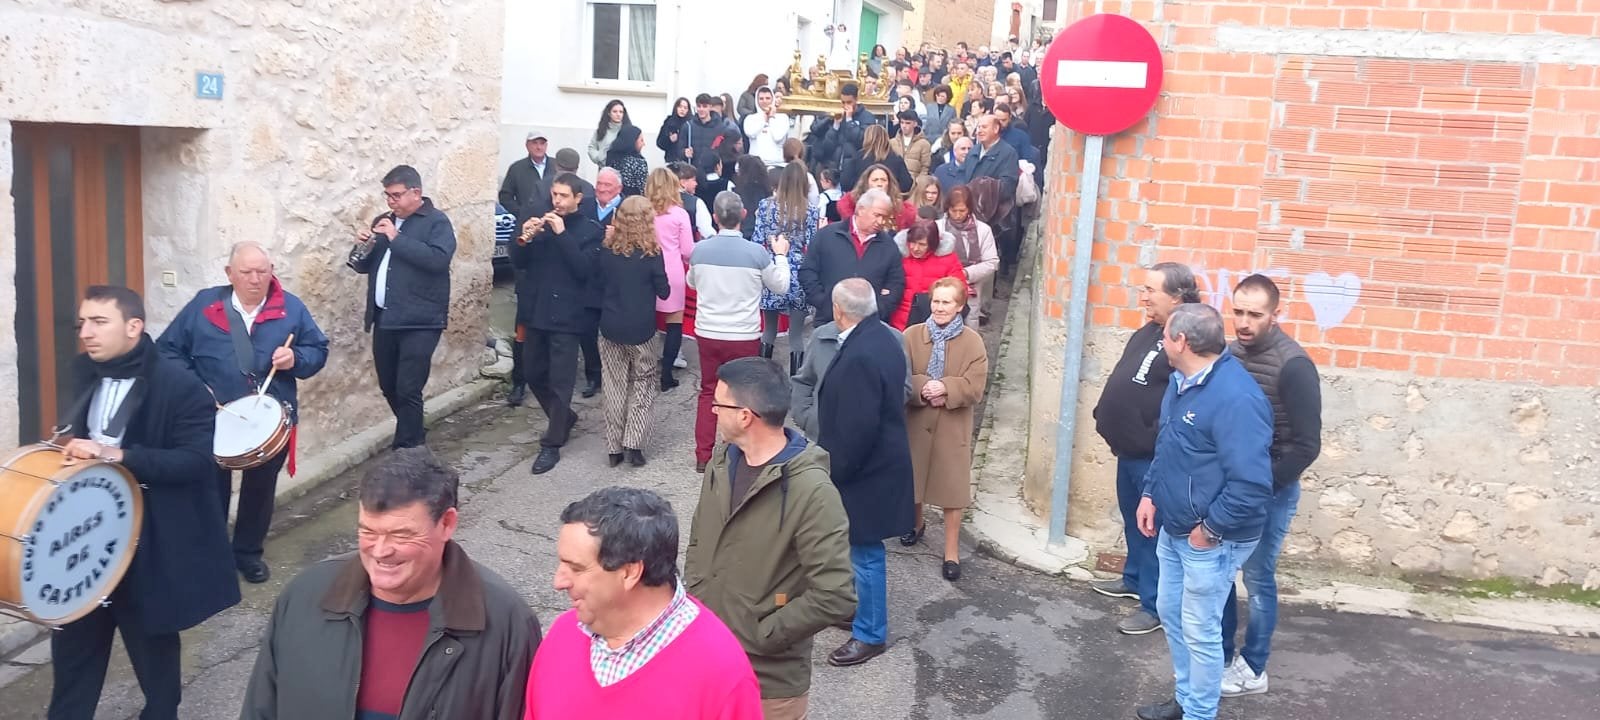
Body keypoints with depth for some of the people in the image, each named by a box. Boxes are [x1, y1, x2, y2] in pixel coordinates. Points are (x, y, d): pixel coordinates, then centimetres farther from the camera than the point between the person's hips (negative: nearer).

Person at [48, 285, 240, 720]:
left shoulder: (180, 385, -17)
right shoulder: (86, 373, 5)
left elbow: (197, 460, -24)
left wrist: (117, 456, -31)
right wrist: (75, 448, 0)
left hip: (149, 542, -6)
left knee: (151, 642, 11)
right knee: (73, 640, 14)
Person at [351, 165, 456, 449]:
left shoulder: (437, 221, -4)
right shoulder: (383, 221, 16)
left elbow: (438, 259, -21)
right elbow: (366, 266, 20)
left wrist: (397, 238, -20)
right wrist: (361, 248, -2)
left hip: (419, 321, -7)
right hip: (384, 318, 7)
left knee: (408, 390, -8)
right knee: (389, 387, 14)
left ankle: (407, 450, 3)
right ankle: (413, 436, 34)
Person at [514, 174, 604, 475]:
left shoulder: (590, 229, -4)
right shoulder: (542, 223, 10)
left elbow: (583, 268, -18)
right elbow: (519, 263, 7)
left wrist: (562, 234, -22)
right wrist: (525, 239, -12)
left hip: (567, 316, -6)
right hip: (538, 311, 6)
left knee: (560, 381, -2)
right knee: (534, 375, 14)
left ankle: (551, 445, 5)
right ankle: (564, 417, 37)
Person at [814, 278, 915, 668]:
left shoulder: (860, 357, -29)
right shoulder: (883, 337, 3)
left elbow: (857, 429, -28)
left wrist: (834, 472, -14)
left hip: (865, 472, -10)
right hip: (877, 461, 10)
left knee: (865, 554, 5)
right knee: (858, 549, 25)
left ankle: (870, 634, 20)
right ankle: (857, 609, 42)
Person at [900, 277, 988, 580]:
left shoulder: (972, 341, -5)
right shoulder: (911, 335, -2)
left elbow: (975, 387, -11)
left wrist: (945, 389, -24)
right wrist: (923, 389, -23)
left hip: (953, 427, -2)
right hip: (915, 422, 2)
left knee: (952, 487, 1)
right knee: (912, 477, 18)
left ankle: (952, 551, 12)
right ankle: (917, 523, 46)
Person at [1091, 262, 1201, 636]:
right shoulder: (1148, 332, 11)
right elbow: (1121, 383, 20)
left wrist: (1150, 441, -23)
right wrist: (1107, 420, 14)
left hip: (1154, 457, -10)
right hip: (1129, 450, 10)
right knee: (1133, 520, 23)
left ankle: (1155, 605, 14)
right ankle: (1134, 580, 41)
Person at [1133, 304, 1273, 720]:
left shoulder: (1236, 398, -28)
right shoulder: (1182, 380, 4)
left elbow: (1252, 486, -30)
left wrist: (1210, 529, -21)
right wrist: (1150, 494, 7)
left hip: (1210, 540, -10)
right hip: (1173, 529, 10)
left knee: (1200, 631, 5)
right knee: (1170, 612, 21)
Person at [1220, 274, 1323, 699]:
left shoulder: (1293, 366, -18)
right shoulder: (1232, 352, 0)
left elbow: (1307, 445, -17)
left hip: (1270, 491, -6)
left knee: (1257, 580, 6)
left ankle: (1253, 670, 21)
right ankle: (1220, 655, 30)